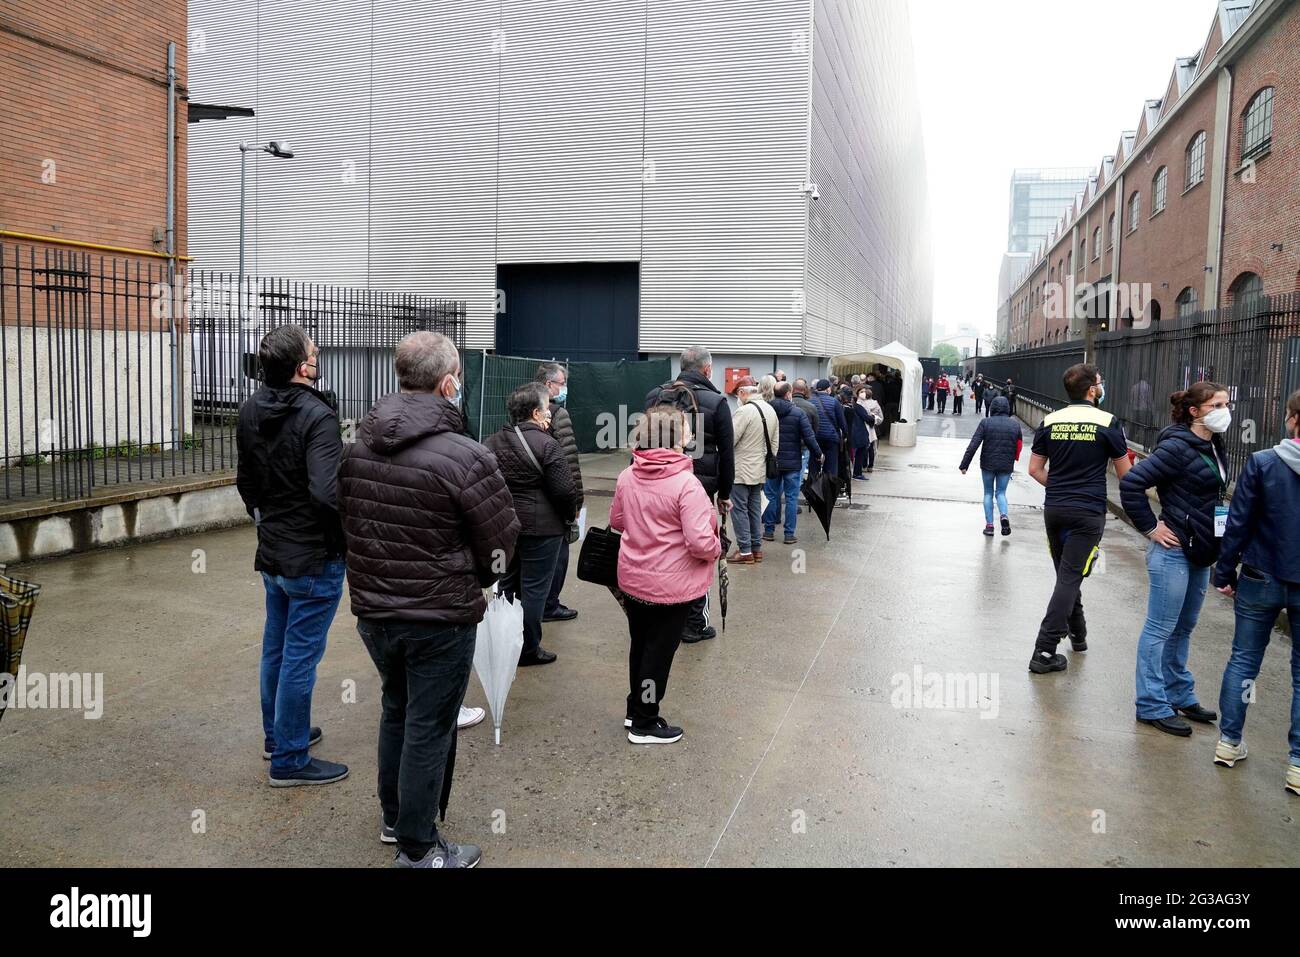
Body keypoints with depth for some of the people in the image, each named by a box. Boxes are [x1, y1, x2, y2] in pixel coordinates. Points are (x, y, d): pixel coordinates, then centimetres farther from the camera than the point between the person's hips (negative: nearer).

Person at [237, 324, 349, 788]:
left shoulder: (251, 410, 4)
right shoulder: (316, 416, -23)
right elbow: (328, 492, -32)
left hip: (271, 553, 9)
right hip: (314, 558, -8)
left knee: (276, 647, 21)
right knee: (300, 657, 1)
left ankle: (276, 733, 38)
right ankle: (290, 759, 13)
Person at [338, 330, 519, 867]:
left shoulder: (358, 447, -1)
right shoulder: (465, 457, -21)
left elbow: (346, 520, 10)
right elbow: (499, 545, -13)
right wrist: (471, 582, 7)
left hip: (372, 608, 7)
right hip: (440, 617, -6)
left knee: (396, 710, 25)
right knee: (429, 728, 8)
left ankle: (394, 817, 41)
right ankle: (417, 848, 22)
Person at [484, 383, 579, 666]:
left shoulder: (491, 442, 3)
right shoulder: (545, 444, -16)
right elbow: (565, 490, -18)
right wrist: (570, 513, 1)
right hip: (540, 527, -6)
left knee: (507, 582, 19)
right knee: (534, 588, 5)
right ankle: (528, 649, 14)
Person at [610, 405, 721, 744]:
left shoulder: (627, 477, -5)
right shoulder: (686, 484, -25)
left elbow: (617, 521, 9)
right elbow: (701, 543, -26)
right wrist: (717, 547, -6)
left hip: (632, 580, 6)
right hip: (672, 586, -6)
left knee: (640, 645, 23)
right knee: (659, 652, 10)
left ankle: (635, 709, 40)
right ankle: (645, 725, 24)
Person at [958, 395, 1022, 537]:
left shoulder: (985, 422, -7)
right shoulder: (1015, 425, 0)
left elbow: (973, 445, -11)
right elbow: (1019, 445, 6)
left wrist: (964, 465, -8)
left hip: (988, 464, -1)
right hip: (1006, 466, 1)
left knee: (988, 493, 12)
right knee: (1001, 493, 13)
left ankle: (989, 524, 7)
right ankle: (1004, 515, -15)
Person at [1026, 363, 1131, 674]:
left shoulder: (1050, 421, 3)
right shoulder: (1108, 423, -8)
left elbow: (1035, 469, 6)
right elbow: (1125, 474, 0)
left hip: (1054, 509, 5)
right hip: (1088, 512, -4)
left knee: (1066, 574, 20)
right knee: (1070, 578, -4)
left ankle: (1077, 633, 36)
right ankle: (1044, 652, -6)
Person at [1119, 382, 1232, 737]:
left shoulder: (1215, 447, 9)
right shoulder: (1178, 446, -17)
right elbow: (1131, 482, -23)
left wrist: (1214, 543, 15)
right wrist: (1150, 528, -18)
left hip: (1200, 552, 9)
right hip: (1174, 551, -9)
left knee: (1184, 628, 18)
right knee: (1160, 629, 0)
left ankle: (1180, 695, 31)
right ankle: (1153, 705, 8)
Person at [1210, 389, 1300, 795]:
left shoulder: (1262, 463, -11)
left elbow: (1238, 523, -8)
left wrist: (1226, 571, 2)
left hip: (1261, 580, -1)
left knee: (1243, 659, 13)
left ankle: (1229, 741, 21)